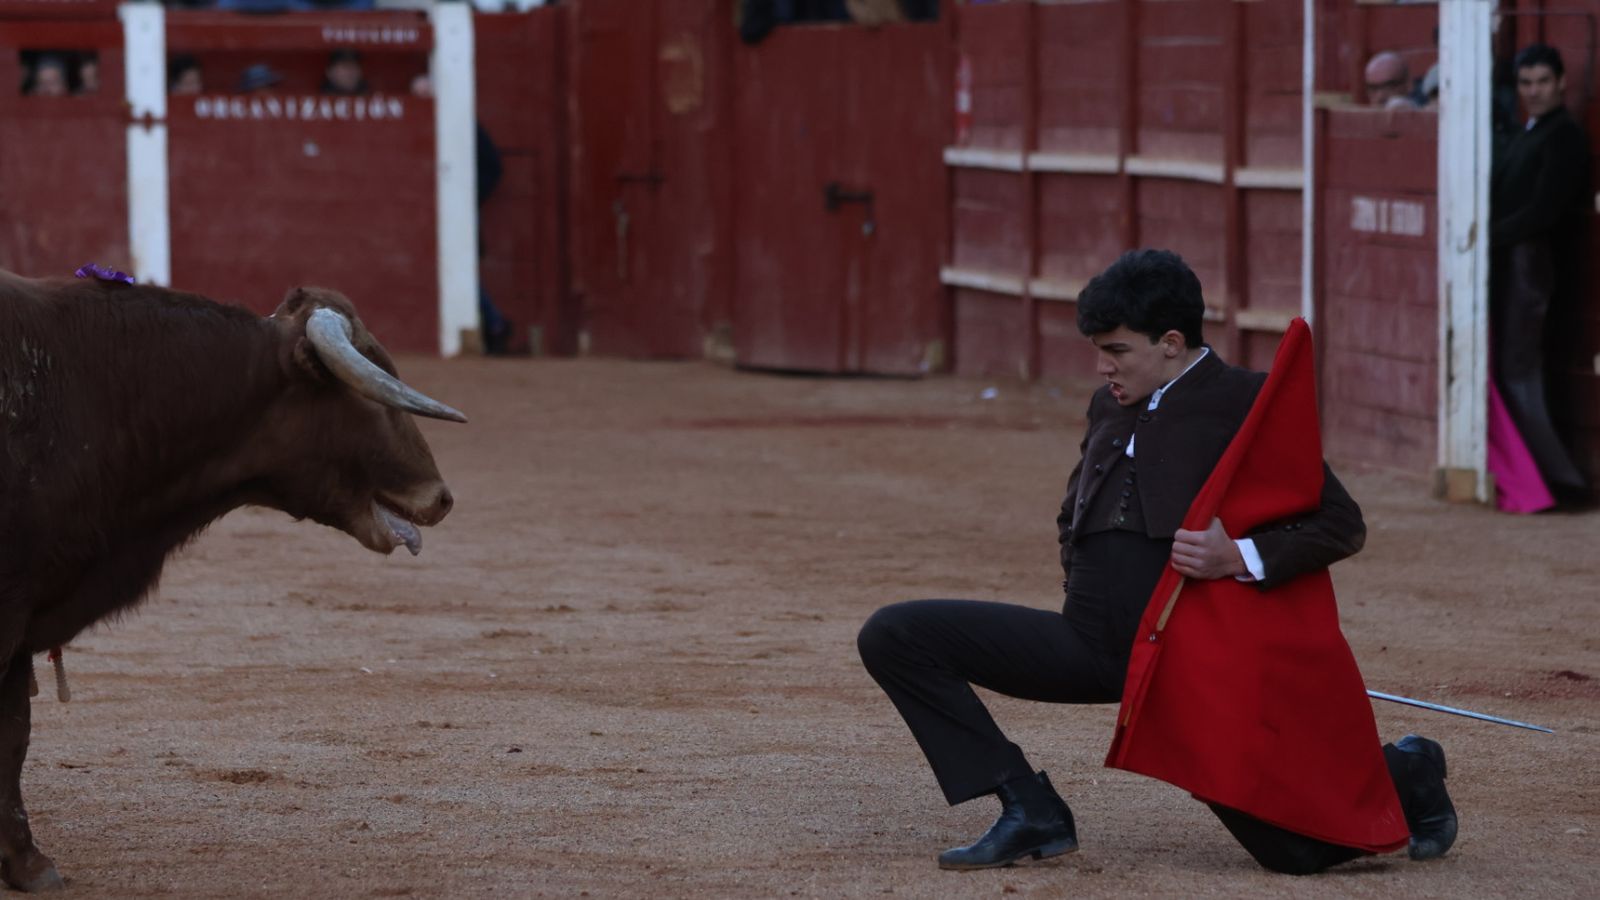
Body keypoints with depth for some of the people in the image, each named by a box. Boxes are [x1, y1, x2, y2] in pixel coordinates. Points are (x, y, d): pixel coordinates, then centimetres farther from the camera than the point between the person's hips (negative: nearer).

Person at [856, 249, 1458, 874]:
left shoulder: (1246, 403, -4)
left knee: (1297, 852, -8)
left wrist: (1240, 558, -21)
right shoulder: (1109, 406, 17)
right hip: (1090, 642, 6)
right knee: (892, 636, -7)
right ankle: (1032, 812, -3)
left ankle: (1405, 774, 28)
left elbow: (1342, 524, -7)